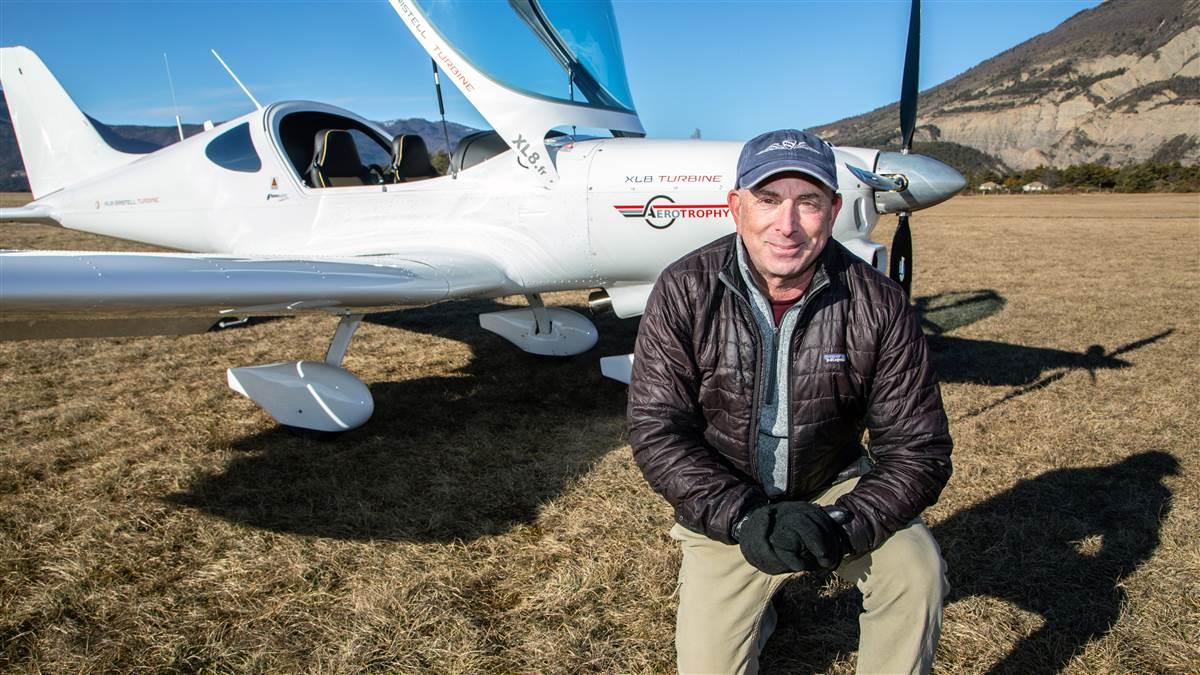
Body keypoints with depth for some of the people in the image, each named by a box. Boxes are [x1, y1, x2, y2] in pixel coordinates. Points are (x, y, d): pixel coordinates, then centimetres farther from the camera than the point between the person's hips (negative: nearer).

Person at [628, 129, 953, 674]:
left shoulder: (877, 304, -15)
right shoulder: (685, 291, -17)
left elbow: (918, 446, -11)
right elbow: (655, 429, -17)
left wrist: (842, 524, -27)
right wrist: (742, 517, -27)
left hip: (835, 490, 1)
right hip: (726, 505, 0)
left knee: (917, 571, -25)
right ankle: (749, 609, 29)